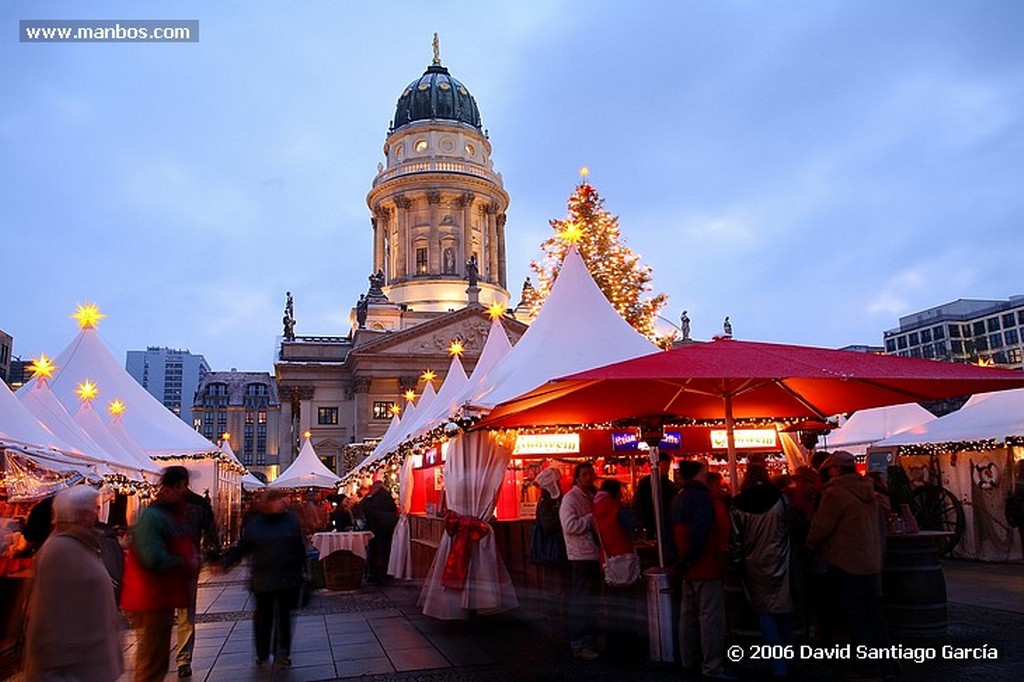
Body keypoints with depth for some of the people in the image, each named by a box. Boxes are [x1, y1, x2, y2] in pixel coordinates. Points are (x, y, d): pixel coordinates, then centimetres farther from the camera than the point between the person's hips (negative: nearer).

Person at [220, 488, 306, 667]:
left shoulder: (291, 520, 1)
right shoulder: (255, 523, -1)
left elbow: (300, 548, 5)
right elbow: (242, 547, 0)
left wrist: (303, 570, 5)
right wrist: (224, 563, -8)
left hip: (288, 578, 1)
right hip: (263, 579, 0)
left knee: (284, 615, 8)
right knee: (263, 616, 6)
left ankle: (283, 652, 21)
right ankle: (262, 654, 21)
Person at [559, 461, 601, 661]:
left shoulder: (591, 496, 15)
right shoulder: (570, 498, -11)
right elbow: (570, 526, -23)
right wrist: (591, 518, -15)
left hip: (594, 555, 8)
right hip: (580, 557, -8)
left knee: (592, 600, 15)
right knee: (580, 603, -3)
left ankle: (590, 642, 26)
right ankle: (578, 646, 6)